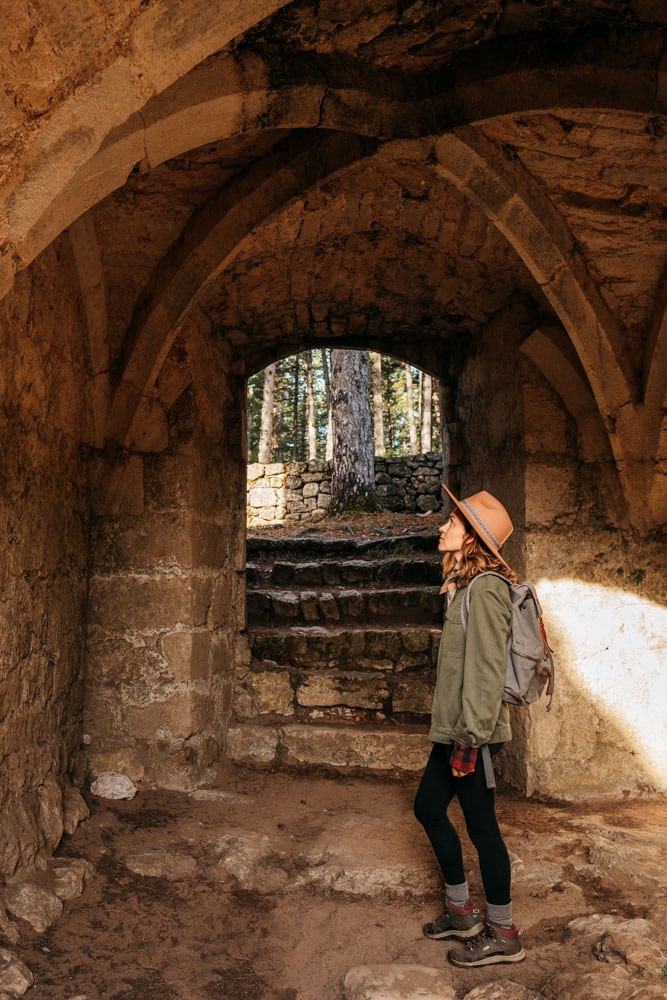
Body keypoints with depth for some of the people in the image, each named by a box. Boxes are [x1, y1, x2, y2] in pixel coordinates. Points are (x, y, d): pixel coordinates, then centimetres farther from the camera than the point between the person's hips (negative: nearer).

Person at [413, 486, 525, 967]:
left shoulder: (485, 588, -18)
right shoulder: (465, 584, 12)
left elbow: (486, 669, -21)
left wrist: (469, 738, -20)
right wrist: (456, 734, 20)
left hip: (474, 731, -10)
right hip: (454, 727, 10)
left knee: (481, 826, 2)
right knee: (428, 807, 18)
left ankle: (504, 935, 20)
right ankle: (461, 911, 33)